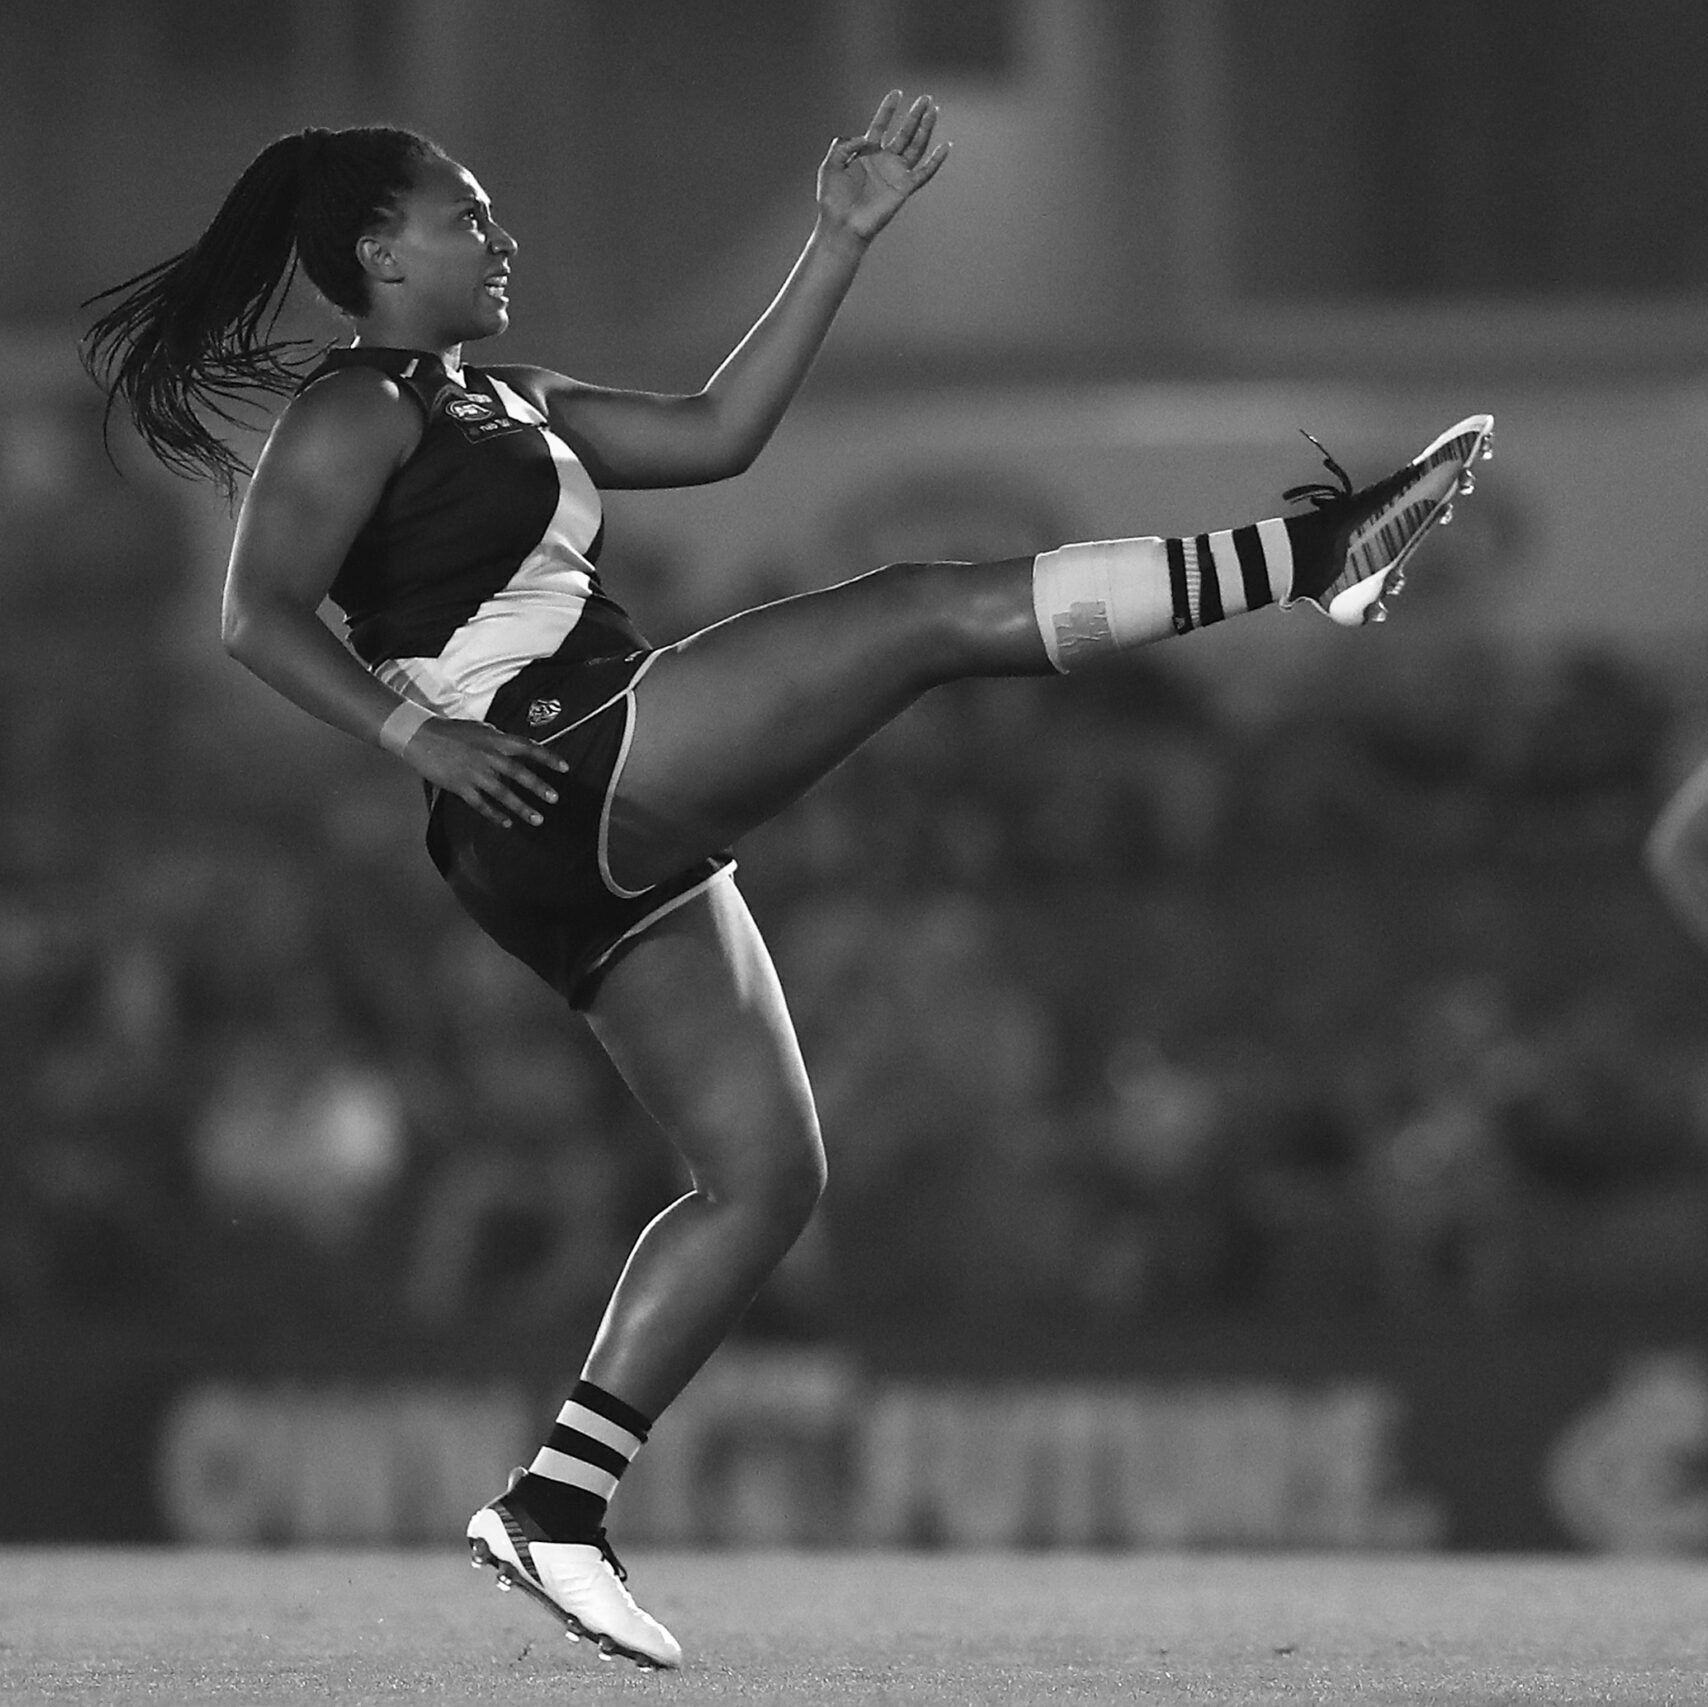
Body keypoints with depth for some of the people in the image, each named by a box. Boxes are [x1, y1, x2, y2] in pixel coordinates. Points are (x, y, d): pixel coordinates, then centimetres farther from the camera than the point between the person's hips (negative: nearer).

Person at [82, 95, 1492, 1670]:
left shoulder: (498, 406, 24)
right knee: (934, 610, -12)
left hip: (616, 851, 10)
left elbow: (717, 432, 21)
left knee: (767, 1177, 9)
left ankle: (555, 1508, 7)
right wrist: (418, 735, -23)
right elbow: (259, 617, -13)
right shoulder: (354, 411, -3)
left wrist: (844, 241, 19)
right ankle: (1312, 552, -14)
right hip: (566, 782, -10)